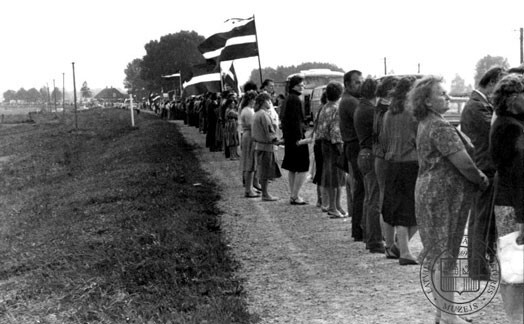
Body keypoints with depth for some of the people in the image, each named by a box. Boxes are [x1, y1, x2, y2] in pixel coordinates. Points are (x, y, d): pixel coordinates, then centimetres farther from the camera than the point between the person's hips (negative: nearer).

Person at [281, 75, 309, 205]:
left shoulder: (288, 98, 14)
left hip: (289, 137, 10)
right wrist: (299, 137, -22)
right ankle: (295, 196, -4)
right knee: (303, 169, -4)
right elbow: (296, 120, -21)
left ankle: (292, 195, 20)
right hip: (296, 136, -10)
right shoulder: (295, 99, -16)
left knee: (292, 169, 14)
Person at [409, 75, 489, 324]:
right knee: (444, 256, -4)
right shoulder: (440, 128, -18)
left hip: (430, 190, 10)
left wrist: (477, 177, 8)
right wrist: (482, 180, -5)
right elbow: (463, 163, -22)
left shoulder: (425, 124, 13)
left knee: (437, 254, 15)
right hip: (443, 194, -10)